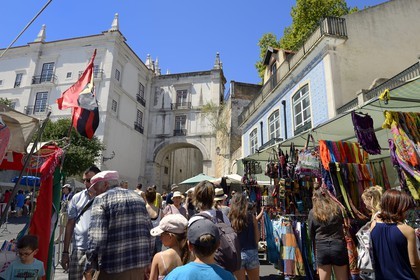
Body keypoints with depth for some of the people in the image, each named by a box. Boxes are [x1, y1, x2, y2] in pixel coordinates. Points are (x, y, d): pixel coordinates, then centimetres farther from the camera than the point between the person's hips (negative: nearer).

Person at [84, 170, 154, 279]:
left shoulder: (101, 199, -5)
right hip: (140, 264, 5)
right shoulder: (137, 197, 11)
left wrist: (89, 268, -8)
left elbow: (96, 237, -16)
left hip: (113, 267, -5)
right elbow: (150, 233, 10)